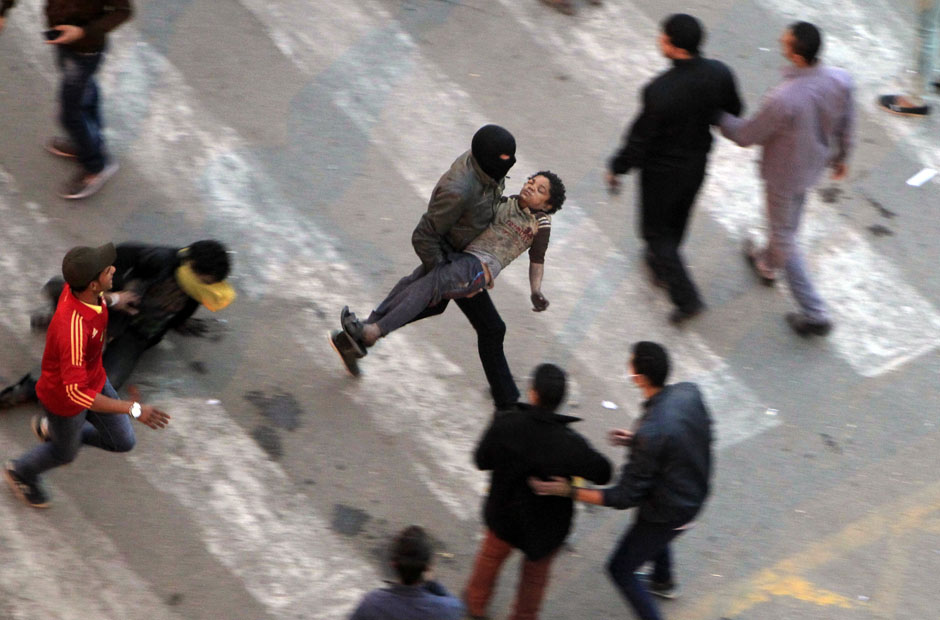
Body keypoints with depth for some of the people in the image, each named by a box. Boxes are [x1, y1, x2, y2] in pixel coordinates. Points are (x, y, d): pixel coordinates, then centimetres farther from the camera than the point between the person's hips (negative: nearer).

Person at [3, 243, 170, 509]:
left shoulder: (76, 286, -23)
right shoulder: (72, 329, -46)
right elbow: (76, 393, -41)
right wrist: (134, 409, -42)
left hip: (94, 378, 7)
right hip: (64, 399, -7)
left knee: (123, 442, 16)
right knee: (66, 453, 22)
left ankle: (50, 429, 37)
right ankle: (21, 472, 53)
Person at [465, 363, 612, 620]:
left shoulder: (505, 425, -28)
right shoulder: (570, 445, -32)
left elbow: (482, 460, -13)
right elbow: (603, 473, -18)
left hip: (505, 512, 2)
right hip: (546, 524, -2)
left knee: (491, 557, 33)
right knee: (536, 570, 28)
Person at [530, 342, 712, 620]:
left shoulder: (650, 433, -39)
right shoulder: (689, 393, -17)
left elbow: (625, 497, -30)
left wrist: (568, 491, -27)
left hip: (669, 512, -8)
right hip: (695, 492, 8)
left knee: (620, 569, 14)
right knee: (651, 524, 39)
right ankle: (663, 581, 65)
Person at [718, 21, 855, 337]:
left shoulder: (782, 100, -41)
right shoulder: (841, 81, -22)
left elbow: (746, 136, -23)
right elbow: (846, 126, -3)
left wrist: (718, 115, -6)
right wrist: (840, 157, 17)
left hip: (784, 174, -6)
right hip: (814, 165, 6)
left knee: (784, 238, 15)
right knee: (788, 222, 33)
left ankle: (815, 314, 21)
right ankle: (768, 264, 62)